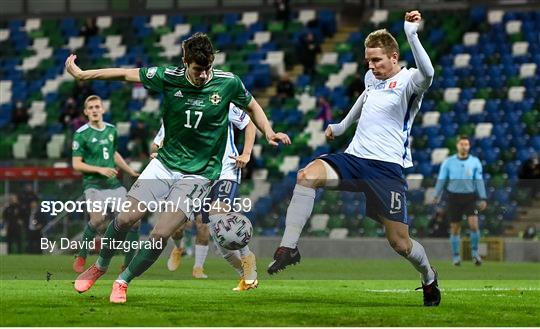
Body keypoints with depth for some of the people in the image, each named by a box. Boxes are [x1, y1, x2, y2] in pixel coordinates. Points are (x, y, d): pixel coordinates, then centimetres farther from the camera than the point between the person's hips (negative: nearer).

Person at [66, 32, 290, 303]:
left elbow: (251, 106, 9)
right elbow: (126, 74, 1)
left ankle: (123, 281, 9)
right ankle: (100, 266, 24)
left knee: (160, 234, -15)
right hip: (165, 163, 2)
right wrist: (82, 74, -1)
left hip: (198, 174, -2)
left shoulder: (228, 83, -11)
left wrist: (269, 133, -5)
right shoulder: (168, 77, -10)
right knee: (125, 218, -7)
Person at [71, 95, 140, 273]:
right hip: (93, 184, -6)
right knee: (98, 220, -28)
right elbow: (76, 164, -8)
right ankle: (81, 257, -8)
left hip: (114, 184, 6)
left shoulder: (111, 130, 12)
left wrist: (131, 172, 26)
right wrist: (100, 169, -18)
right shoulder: (81, 134, -6)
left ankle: (129, 264, 7)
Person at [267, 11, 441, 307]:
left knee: (399, 242, -4)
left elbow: (427, 74, -34)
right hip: (354, 157, 6)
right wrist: (342, 125, 47)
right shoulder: (372, 77, 15)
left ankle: (429, 278, 29)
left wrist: (411, 35, -43)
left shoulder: (408, 80, -8)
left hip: (387, 168, -6)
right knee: (308, 175, -24)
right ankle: (288, 247, -22)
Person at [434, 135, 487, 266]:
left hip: (470, 197, 0)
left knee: (474, 225, -14)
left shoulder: (475, 162, 2)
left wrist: (482, 199, -4)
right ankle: (456, 256, 14)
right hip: (454, 197, 0)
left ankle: (475, 252, 4)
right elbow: (441, 179, 1)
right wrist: (437, 196, -9)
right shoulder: (448, 162, 0)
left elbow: (479, 181, 2)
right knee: (455, 228, 3)